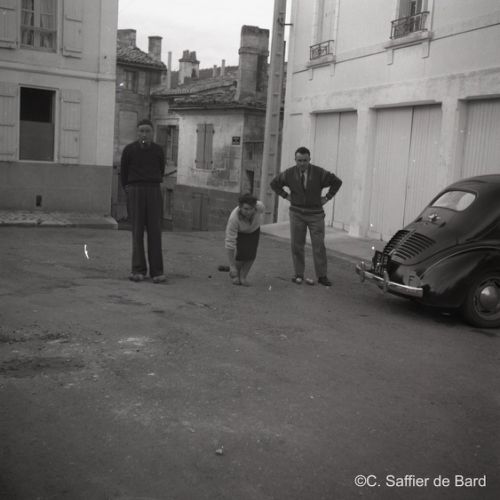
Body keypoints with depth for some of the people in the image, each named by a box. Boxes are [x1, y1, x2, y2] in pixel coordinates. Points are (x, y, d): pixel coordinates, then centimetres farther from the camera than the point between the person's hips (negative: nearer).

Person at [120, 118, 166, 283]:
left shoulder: (158, 151, 5)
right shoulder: (129, 150, 2)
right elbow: (123, 171, 14)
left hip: (154, 192, 1)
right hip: (135, 192, -1)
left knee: (155, 231, -4)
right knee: (137, 231, -2)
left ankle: (157, 271, -4)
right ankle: (138, 270, 2)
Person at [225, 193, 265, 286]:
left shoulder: (259, 206, -35)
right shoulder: (233, 218, -43)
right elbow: (230, 243, -39)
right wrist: (232, 266, -37)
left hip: (253, 229, 3)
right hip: (238, 232, -3)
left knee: (251, 253, -15)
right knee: (242, 253, -20)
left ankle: (243, 277, 3)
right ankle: (234, 274, 8)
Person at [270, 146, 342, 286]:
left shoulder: (319, 173, -6)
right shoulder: (289, 174, -2)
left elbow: (337, 182, 4)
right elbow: (274, 183, 13)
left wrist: (327, 197, -1)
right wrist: (286, 196, 5)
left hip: (315, 214, -1)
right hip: (297, 213, 2)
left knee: (319, 246, -2)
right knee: (296, 245, 2)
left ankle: (322, 276, 5)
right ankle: (299, 275, 11)